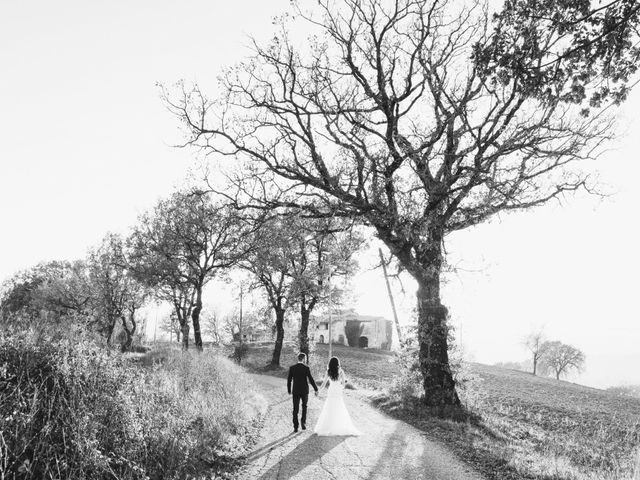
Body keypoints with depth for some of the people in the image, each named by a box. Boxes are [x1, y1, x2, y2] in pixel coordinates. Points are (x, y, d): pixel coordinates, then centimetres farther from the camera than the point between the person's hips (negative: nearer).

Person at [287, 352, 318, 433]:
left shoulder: (292, 368, -4)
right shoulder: (306, 368, -10)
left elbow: (289, 380, -1)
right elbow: (311, 380, -11)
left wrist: (289, 390, 12)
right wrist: (316, 389, -3)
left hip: (295, 391, 1)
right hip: (305, 391, -1)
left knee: (295, 409, 7)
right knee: (304, 407, 20)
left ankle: (295, 427, 3)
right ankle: (303, 422, 8)